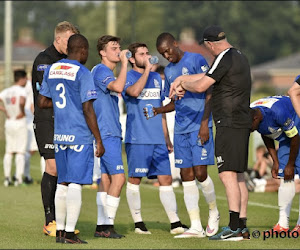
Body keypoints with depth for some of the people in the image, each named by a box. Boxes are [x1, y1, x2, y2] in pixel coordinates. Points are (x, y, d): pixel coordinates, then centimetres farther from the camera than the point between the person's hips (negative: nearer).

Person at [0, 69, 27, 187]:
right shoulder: (21, 90, -14)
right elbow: (21, 101, -33)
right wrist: (22, 112, -17)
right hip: (20, 123, -6)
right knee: (20, 151, 0)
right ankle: (18, 178, -3)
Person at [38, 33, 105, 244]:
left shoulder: (51, 70, 10)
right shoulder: (83, 73, -10)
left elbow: (42, 102, 16)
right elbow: (88, 110, -13)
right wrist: (99, 140, -9)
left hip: (59, 136, 6)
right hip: (80, 136, -6)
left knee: (63, 183, 13)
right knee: (75, 184, -5)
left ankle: (60, 231, 15)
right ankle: (69, 233, -7)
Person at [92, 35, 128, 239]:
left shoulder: (108, 72, 19)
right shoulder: (100, 71, -11)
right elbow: (118, 87, -30)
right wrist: (124, 63, -22)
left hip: (111, 134, 10)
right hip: (107, 134, -10)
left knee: (106, 178, 8)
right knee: (118, 177, -12)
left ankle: (102, 226, 8)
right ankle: (108, 225, -11)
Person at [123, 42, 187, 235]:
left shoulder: (156, 77, 17)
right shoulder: (128, 77, -2)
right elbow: (134, 91, -26)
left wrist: (167, 137, 20)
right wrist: (147, 69, -19)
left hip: (158, 139, 5)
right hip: (137, 139, -5)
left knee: (166, 179, 1)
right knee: (134, 179, 0)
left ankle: (175, 223, 0)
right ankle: (138, 222, 8)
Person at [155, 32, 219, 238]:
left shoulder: (196, 60, -5)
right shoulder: (169, 71, 16)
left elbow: (209, 94, -8)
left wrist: (204, 124, -15)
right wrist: (158, 110, 5)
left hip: (199, 127, -7)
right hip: (180, 129, 7)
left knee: (200, 173, -10)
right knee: (187, 176, 2)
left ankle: (214, 212, 16)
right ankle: (196, 227, 3)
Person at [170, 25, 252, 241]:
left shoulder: (225, 58, -12)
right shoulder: (240, 57, 18)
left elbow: (201, 86, -13)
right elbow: (207, 76, 25)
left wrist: (183, 84, 7)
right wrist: (181, 81, 25)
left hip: (230, 124, -10)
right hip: (242, 124, 10)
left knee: (228, 174, -14)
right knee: (238, 176, 11)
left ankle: (234, 228, -21)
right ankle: (242, 227, 11)